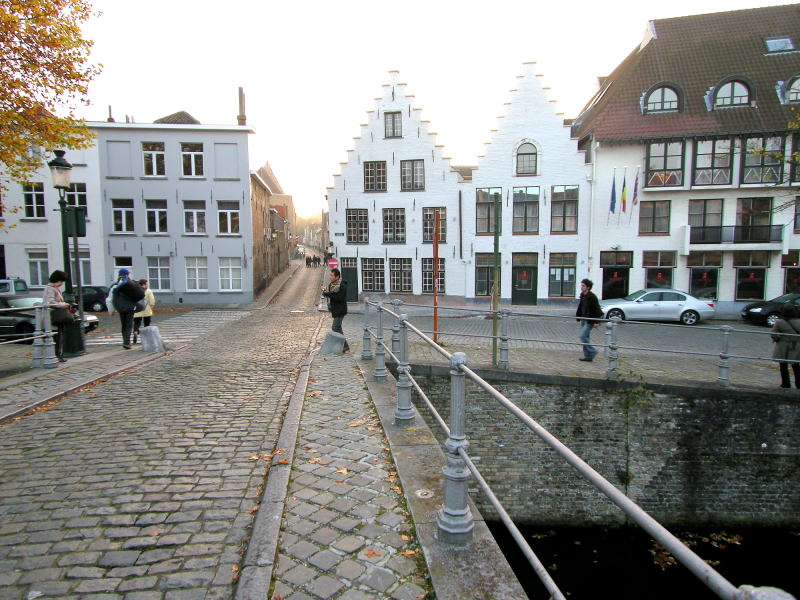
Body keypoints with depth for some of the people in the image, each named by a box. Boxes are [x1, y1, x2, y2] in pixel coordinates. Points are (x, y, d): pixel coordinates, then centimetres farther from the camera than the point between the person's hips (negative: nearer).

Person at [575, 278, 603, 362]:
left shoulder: (592, 297, -15)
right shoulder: (582, 295, 9)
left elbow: (597, 309, -16)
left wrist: (596, 322, -17)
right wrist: (578, 317, 14)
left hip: (590, 321, -9)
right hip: (584, 319, 9)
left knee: (583, 336, -14)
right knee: (585, 337, 10)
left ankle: (592, 352, 2)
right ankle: (588, 356, 17)